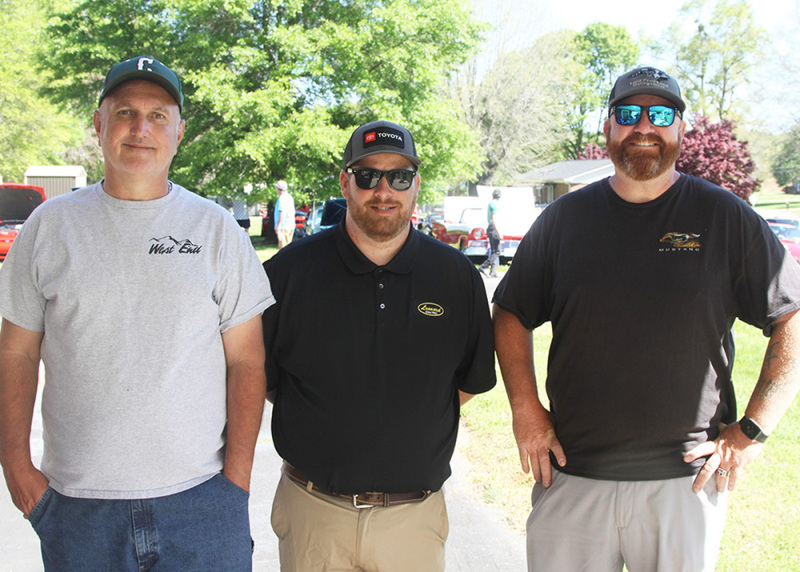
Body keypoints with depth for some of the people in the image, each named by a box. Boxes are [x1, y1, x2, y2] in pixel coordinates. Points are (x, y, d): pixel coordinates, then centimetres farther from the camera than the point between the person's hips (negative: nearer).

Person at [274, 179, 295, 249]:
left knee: (283, 247, -10)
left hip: (284, 227, -10)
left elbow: (283, 213, -22)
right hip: (291, 226, 10)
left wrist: (278, 226, -23)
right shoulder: (290, 197, 15)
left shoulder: (282, 198, -14)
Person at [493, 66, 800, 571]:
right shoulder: (566, 217, 5)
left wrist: (753, 430, -6)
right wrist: (525, 408, 1)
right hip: (572, 475, 2)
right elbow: (511, 315, 12)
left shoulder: (725, 216, 0)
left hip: (689, 478, -1)